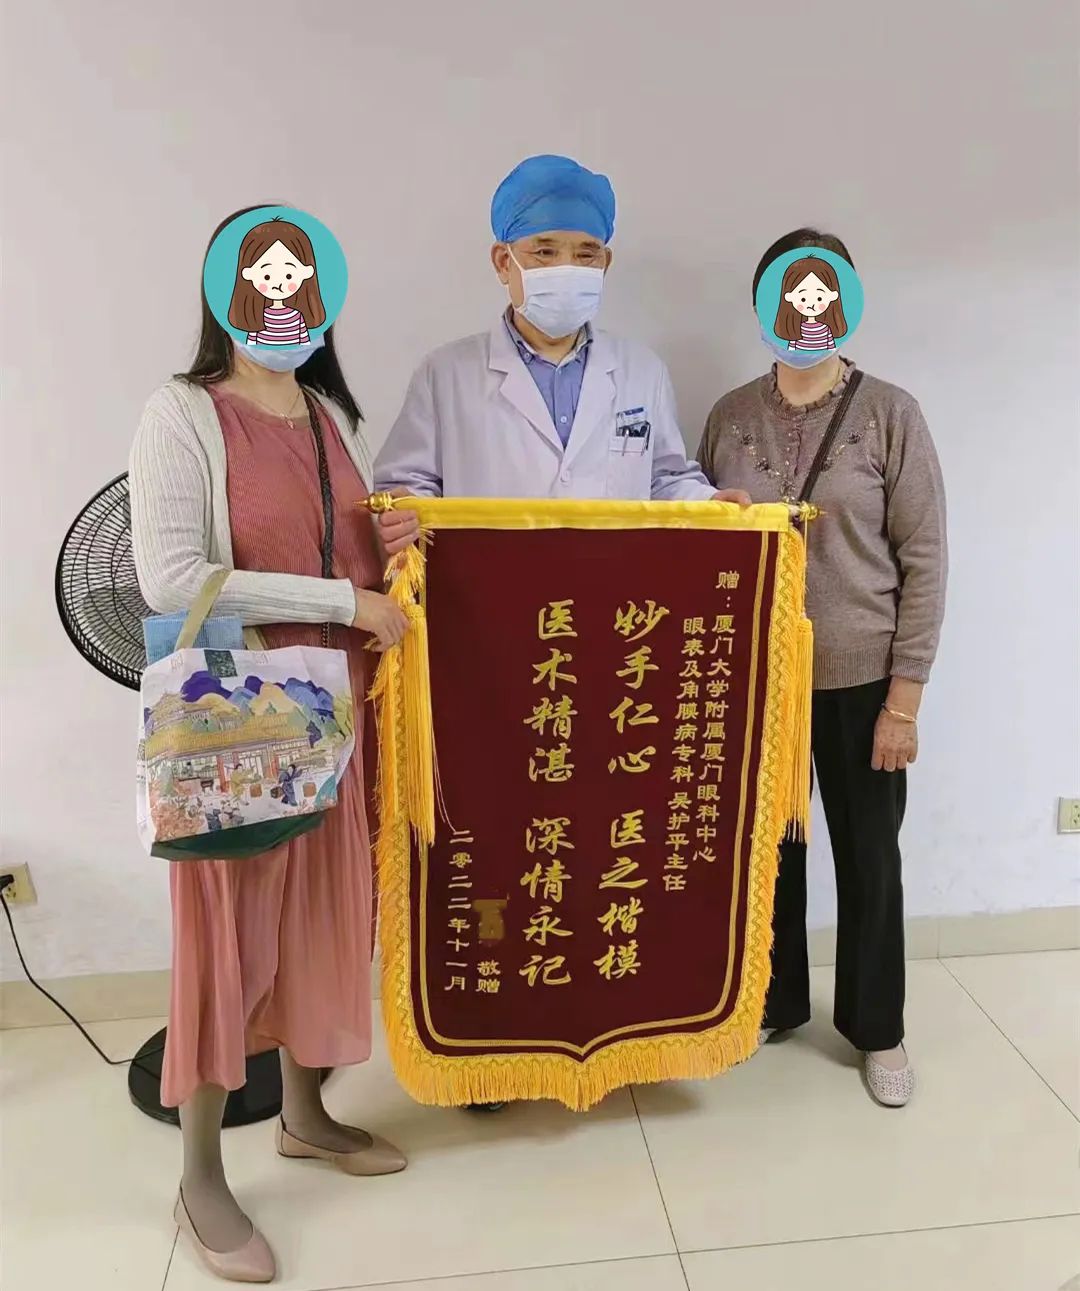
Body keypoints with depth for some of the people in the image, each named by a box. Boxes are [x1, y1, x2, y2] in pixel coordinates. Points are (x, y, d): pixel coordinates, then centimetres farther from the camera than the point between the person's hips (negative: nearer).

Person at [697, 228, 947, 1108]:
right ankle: (774, 1003, 38)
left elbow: (924, 560, -6)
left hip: (860, 677, -2)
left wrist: (905, 696, -9)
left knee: (868, 856, 12)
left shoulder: (890, 415, -5)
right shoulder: (731, 417, 3)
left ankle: (877, 1028, 34)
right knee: (767, 849, 15)